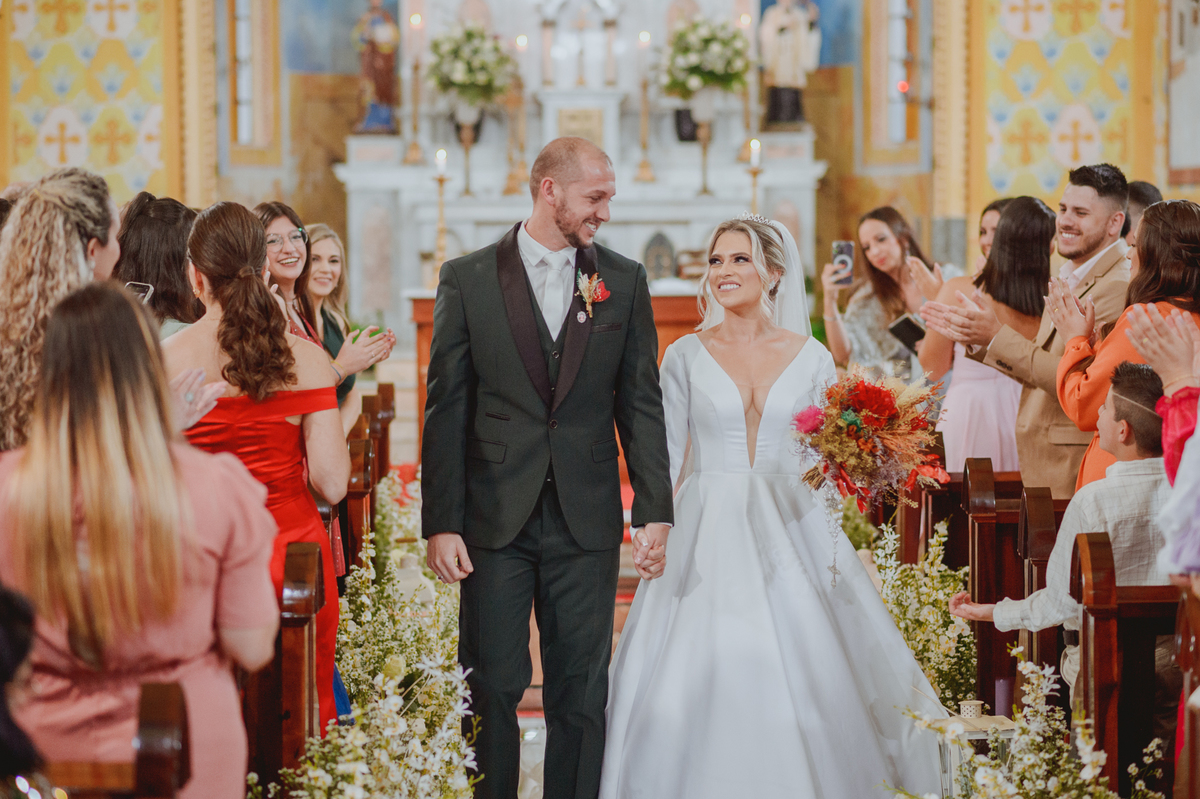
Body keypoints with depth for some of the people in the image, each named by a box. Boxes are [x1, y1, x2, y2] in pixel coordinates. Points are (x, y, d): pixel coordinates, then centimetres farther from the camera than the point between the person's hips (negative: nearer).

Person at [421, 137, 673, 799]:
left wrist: (654, 511, -1)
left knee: (582, 694, 6)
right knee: (491, 689, 3)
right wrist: (440, 523, -6)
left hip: (586, 522, 1)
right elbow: (446, 412, -1)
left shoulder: (624, 282, 6)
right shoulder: (468, 279, 0)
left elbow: (641, 404, 6)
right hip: (494, 520, -1)